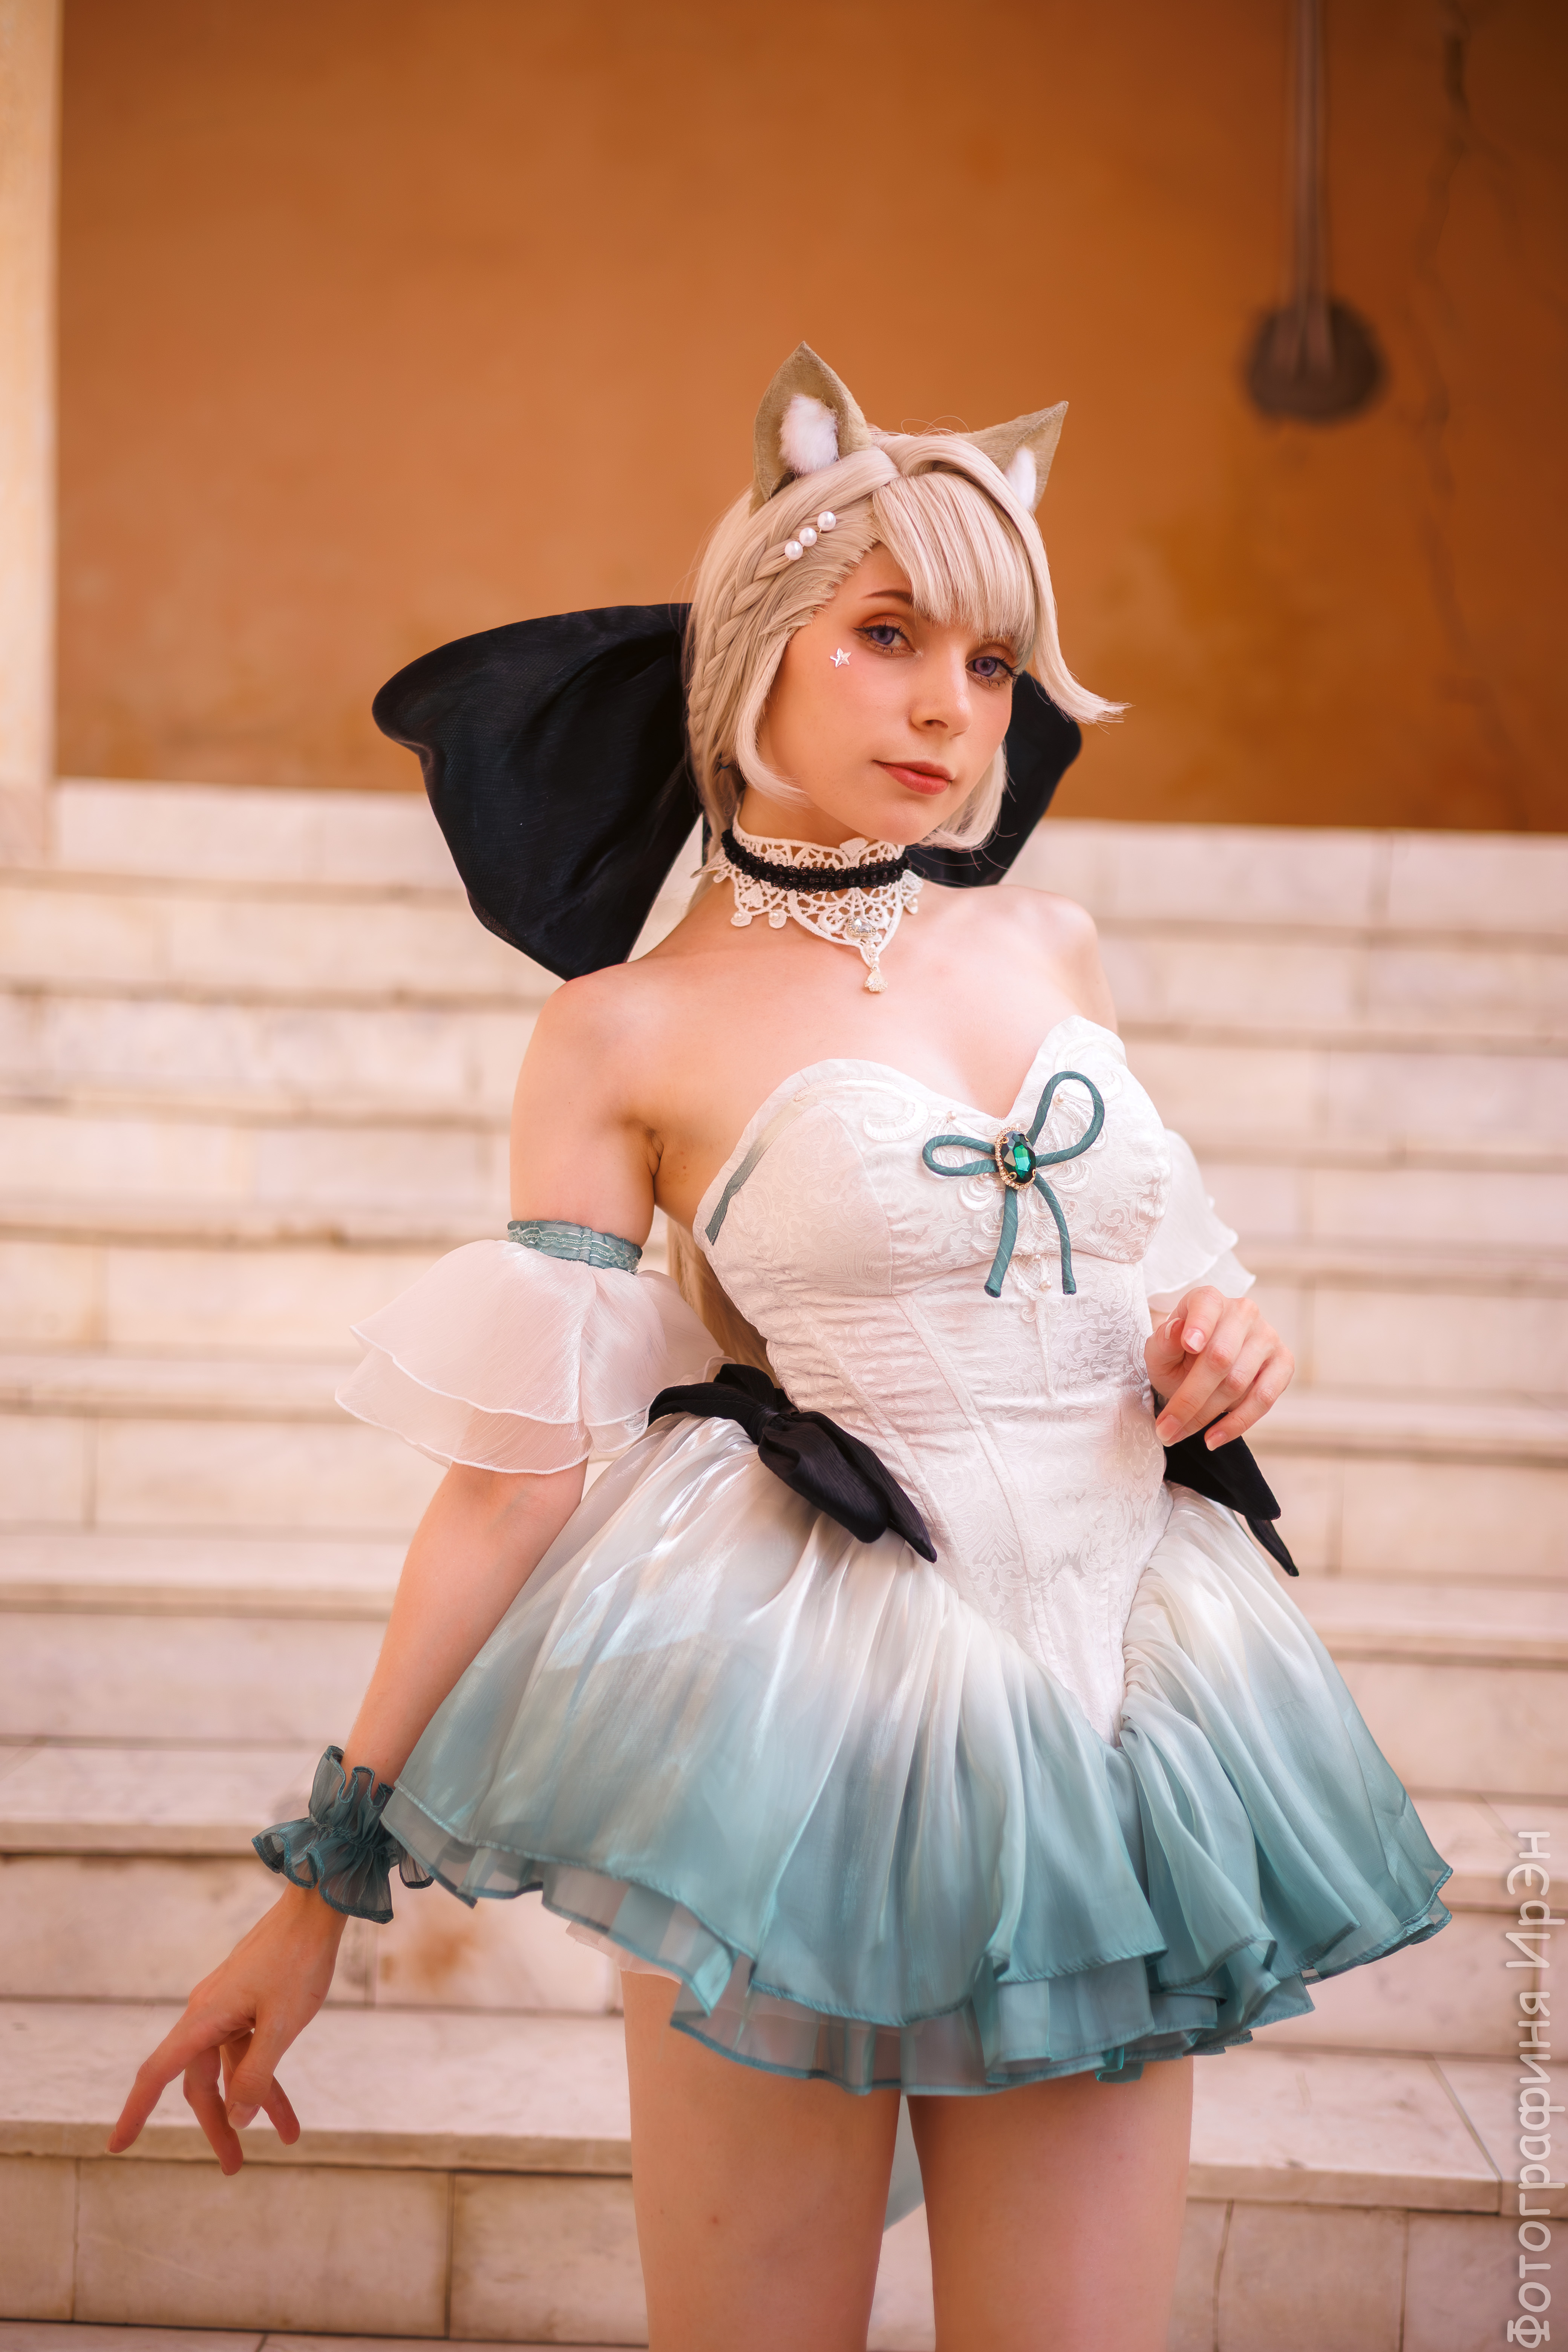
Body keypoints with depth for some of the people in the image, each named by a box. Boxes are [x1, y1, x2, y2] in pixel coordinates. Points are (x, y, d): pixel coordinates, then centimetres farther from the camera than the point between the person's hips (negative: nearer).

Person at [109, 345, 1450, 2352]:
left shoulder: (1048, 948, 9)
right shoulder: (630, 1030, -4)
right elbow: (514, 1467, -6)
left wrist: (1228, 1344, 0)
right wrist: (326, 1878, -8)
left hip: (1098, 1725, 4)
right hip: (799, 1726, -4)